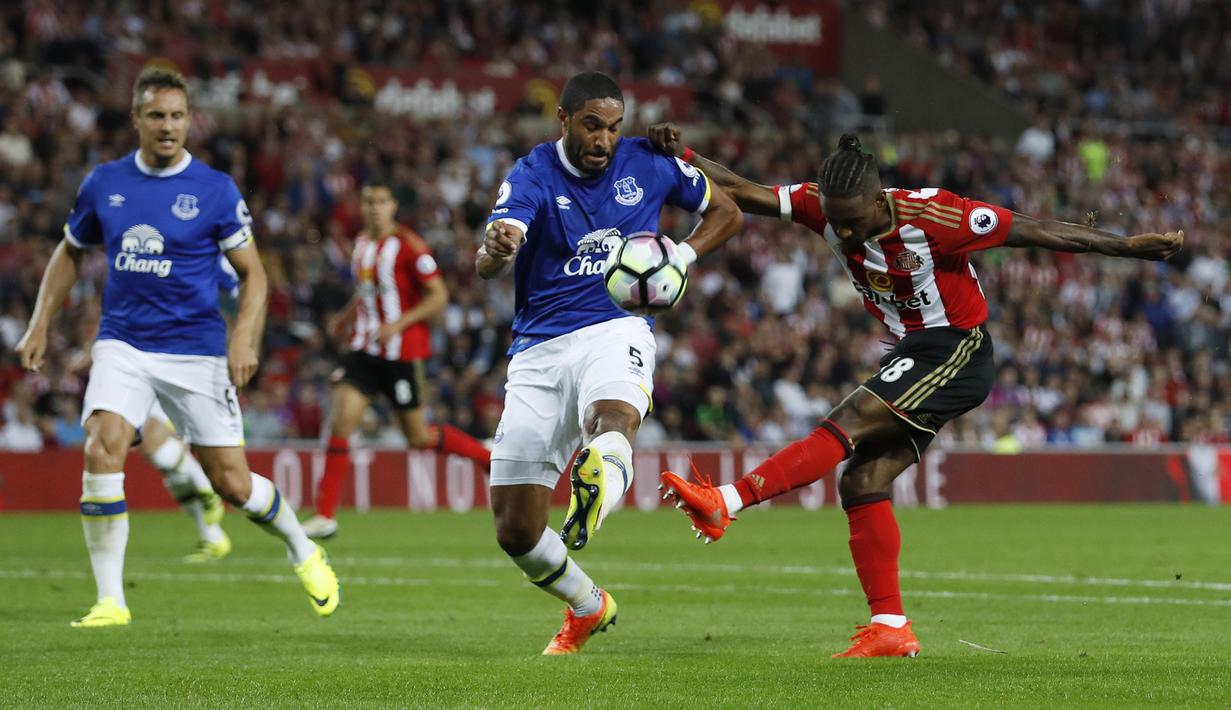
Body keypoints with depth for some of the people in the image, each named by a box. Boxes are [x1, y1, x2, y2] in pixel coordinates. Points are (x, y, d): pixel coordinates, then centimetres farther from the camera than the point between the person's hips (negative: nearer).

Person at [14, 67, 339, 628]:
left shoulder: (215, 190, -4)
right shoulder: (104, 183, 5)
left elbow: (252, 272, 0)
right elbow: (70, 253, 19)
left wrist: (244, 338, -15)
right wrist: (39, 325, 12)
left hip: (196, 348, -2)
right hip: (122, 344, 2)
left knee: (231, 482, -1)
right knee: (102, 451, -21)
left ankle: (303, 551, 30)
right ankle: (110, 600, -14)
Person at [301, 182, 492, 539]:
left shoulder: (410, 247, -12)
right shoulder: (362, 244, 10)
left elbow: (438, 296, -14)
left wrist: (398, 325, -22)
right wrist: (344, 318, 14)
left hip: (403, 352, -6)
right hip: (365, 348, 6)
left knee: (418, 437, 2)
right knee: (341, 420, -9)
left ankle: (488, 457, 27)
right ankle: (325, 515, -8)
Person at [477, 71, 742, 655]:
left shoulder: (646, 164, 5)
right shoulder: (532, 176, -2)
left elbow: (726, 213, 21)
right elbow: (487, 264, -20)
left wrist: (682, 255, 0)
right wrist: (495, 250, -46)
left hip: (615, 330, -1)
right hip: (539, 349, 1)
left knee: (613, 419, -40)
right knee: (515, 531, 0)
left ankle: (594, 494, -75)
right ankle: (589, 607, 28)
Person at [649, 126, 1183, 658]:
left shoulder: (930, 217, -24)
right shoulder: (825, 206, -7)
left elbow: (1034, 232, -18)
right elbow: (742, 192, -8)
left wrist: (1129, 247, -14)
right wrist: (680, 155, -25)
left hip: (957, 352, -8)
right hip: (914, 355, 8)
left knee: (847, 424, -23)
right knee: (863, 481, -5)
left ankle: (725, 503, -31)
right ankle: (891, 629, -3)